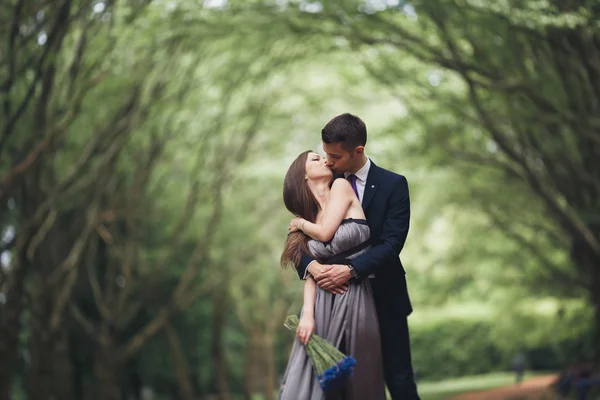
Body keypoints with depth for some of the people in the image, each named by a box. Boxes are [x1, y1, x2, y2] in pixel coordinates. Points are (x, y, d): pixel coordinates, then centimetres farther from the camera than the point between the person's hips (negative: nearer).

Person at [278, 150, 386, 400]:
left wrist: (300, 222, 12)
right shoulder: (309, 215, 10)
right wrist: (307, 314, -13)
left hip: (356, 300, -2)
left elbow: (325, 233, -8)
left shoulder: (342, 186, 2)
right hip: (323, 303, 3)